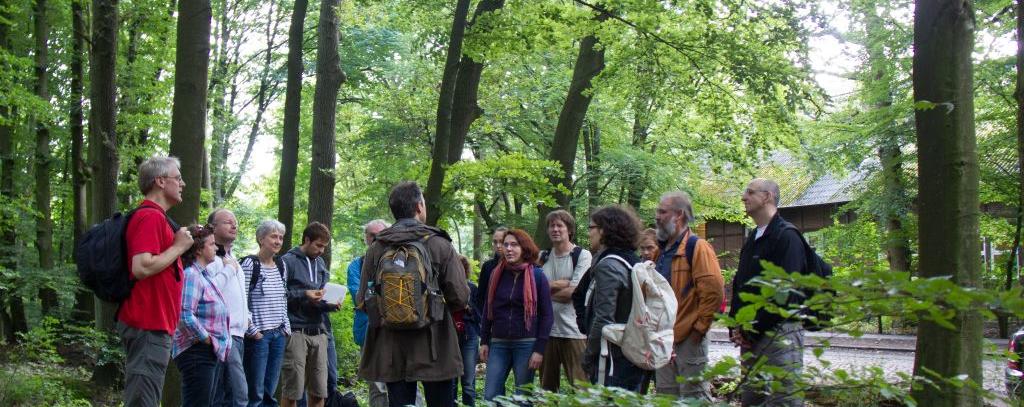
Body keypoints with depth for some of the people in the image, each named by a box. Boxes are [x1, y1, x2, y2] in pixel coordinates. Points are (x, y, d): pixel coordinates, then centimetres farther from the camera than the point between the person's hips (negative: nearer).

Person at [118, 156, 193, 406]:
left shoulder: (154, 217, 17)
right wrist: (179, 246, -14)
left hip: (151, 323, 11)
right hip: (148, 325, -11)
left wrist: (180, 245, 14)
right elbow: (141, 267, -25)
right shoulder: (151, 217, -14)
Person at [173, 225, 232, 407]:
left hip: (214, 353, 10)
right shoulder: (191, 275, -15)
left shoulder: (205, 275, 15)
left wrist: (219, 346, 13)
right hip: (198, 353, -10)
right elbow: (185, 316, -26)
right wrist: (208, 340, -17)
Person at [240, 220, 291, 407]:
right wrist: (252, 331, -12)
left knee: (270, 391, 8)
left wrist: (287, 326, 11)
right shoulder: (249, 264, -9)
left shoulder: (281, 265, 12)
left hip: (279, 335, 7)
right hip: (258, 335, -7)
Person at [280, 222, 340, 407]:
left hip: (318, 330, 6)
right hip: (296, 331, -6)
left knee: (319, 391, 6)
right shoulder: (288, 261, -2)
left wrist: (330, 304, 2)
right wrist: (304, 294, -16)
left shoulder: (320, 263, 18)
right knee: (292, 390, -4)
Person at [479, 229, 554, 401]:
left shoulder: (537, 276, -3)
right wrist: (484, 341, 7)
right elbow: (487, 309, 13)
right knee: (490, 396, -2)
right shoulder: (497, 274, 7)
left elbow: (547, 315, -4)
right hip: (498, 344, 3)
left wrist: (539, 349, -10)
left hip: (526, 344, -3)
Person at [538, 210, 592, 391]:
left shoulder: (582, 255, -2)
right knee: (547, 387, 12)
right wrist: (561, 284, -10)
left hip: (573, 330, -5)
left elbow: (574, 292, -11)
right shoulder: (543, 257, 13)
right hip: (547, 329, 5)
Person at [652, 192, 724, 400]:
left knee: (694, 398, -4)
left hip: (689, 339, -9)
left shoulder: (697, 247, -10)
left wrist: (699, 327, -16)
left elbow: (714, 290, -19)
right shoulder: (662, 251, 16)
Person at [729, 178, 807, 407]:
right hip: (750, 336, 9)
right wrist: (736, 327, 6)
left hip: (779, 333, -9)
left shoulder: (786, 236, -8)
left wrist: (753, 330, -15)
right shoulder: (752, 240, 19)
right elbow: (739, 287, 21)